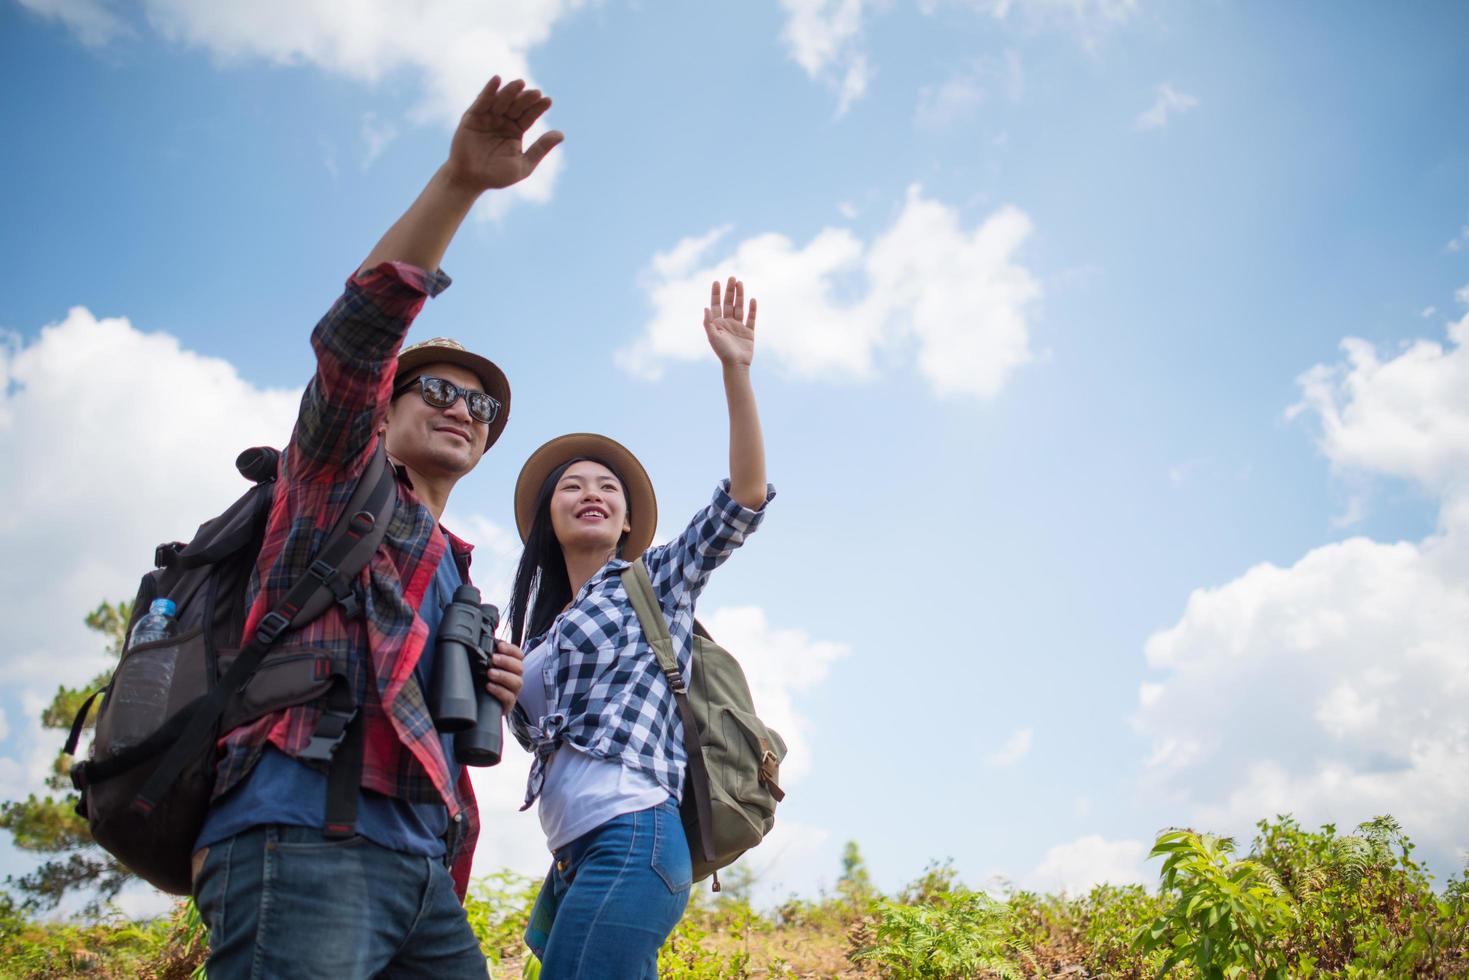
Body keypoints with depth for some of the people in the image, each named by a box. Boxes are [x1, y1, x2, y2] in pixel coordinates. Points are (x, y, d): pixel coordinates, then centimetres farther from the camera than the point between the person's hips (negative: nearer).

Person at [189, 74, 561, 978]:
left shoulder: (458, 578, 31)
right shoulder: (339, 482, 13)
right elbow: (356, 333, -5)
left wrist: (487, 700, 12)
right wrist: (459, 183, -16)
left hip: (424, 869, 7)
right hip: (303, 837, -7)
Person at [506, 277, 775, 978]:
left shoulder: (656, 581, 9)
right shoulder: (543, 630, 25)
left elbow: (745, 499, -3)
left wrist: (736, 371, -10)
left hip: (630, 840, -7)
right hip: (575, 860, 7)